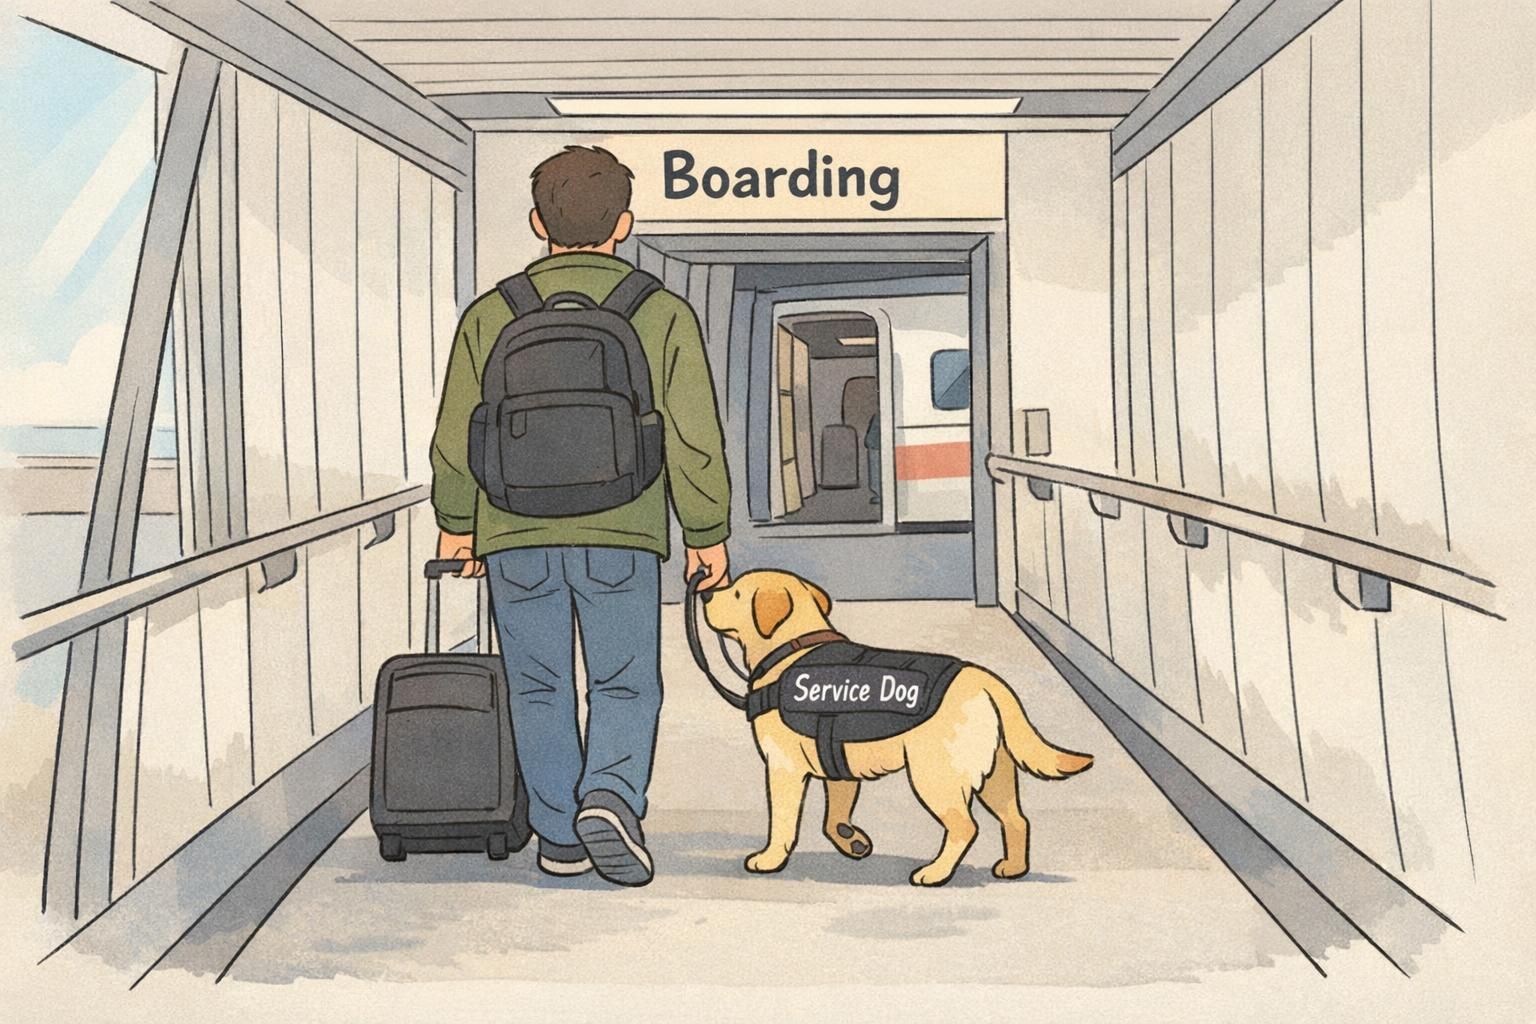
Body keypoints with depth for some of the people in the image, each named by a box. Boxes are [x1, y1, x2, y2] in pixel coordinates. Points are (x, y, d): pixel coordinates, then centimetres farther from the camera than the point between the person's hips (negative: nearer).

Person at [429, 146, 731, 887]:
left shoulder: (491, 314, 1)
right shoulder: (663, 313, -2)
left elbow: (457, 438, 4)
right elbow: (694, 441, -3)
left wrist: (457, 522, 18)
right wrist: (708, 533, 8)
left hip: (517, 535, 2)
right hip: (621, 536, -1)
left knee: (540, 691, 13)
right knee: (625, 687, 9)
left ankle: (559, 836, 18)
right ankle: (611, 797, -14)